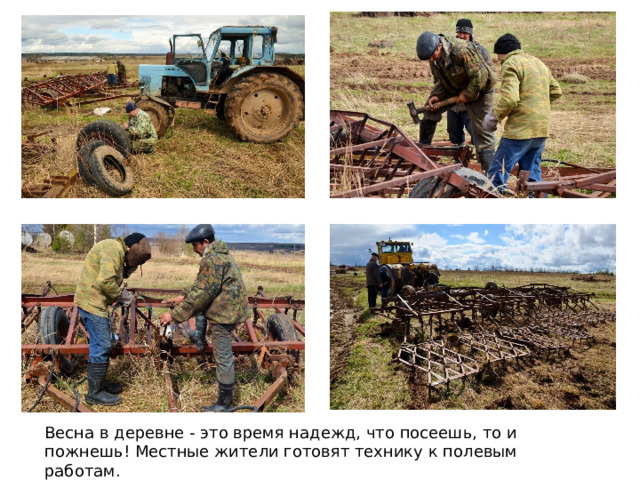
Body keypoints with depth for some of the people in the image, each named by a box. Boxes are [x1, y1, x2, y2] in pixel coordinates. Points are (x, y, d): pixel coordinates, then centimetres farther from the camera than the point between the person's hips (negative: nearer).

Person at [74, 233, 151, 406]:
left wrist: (126, 272, 2)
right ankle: (94, 392, 2)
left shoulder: (116, 251, 16)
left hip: (94, 302, 11)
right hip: (92, 302, -11)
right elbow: (105, 281, -27)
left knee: (103, 345, 19)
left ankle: (100, 383, 30)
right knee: (101, 347, -6)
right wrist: (121, 294, -13)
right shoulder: (114, 249, -17)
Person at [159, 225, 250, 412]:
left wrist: (174, 314, -18)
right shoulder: (219, 254, 13)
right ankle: (199, 338, 30)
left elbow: (202, 293, -23)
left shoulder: (212, 260, -22)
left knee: (223, 357, -3)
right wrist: (183, 296, 15)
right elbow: (202, 284, 23)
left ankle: (224, 403, 5)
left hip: (226, 312, -11)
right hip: (230, 306, 11)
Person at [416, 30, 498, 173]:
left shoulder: (462, 51, -36)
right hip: (453, 87, 7)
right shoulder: (434, 56, -11)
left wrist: (467, 95, -22)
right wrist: (436, 96, -14)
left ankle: (490, 172, 1)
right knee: (430, 110, 2)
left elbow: (479, 76, -31)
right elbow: (439, 79, 2)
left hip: (477, 90, -7)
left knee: (481, 130, -5)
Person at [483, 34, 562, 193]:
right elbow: (556, 92, 24)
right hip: (542, 129, 9)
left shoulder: (510, 63, -7)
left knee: (497, 174, -5)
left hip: (521, 129, -9)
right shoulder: (538, 62, 21)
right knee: (532, 175, 15)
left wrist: (495, 116, -6)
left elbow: (509, 98, -20)